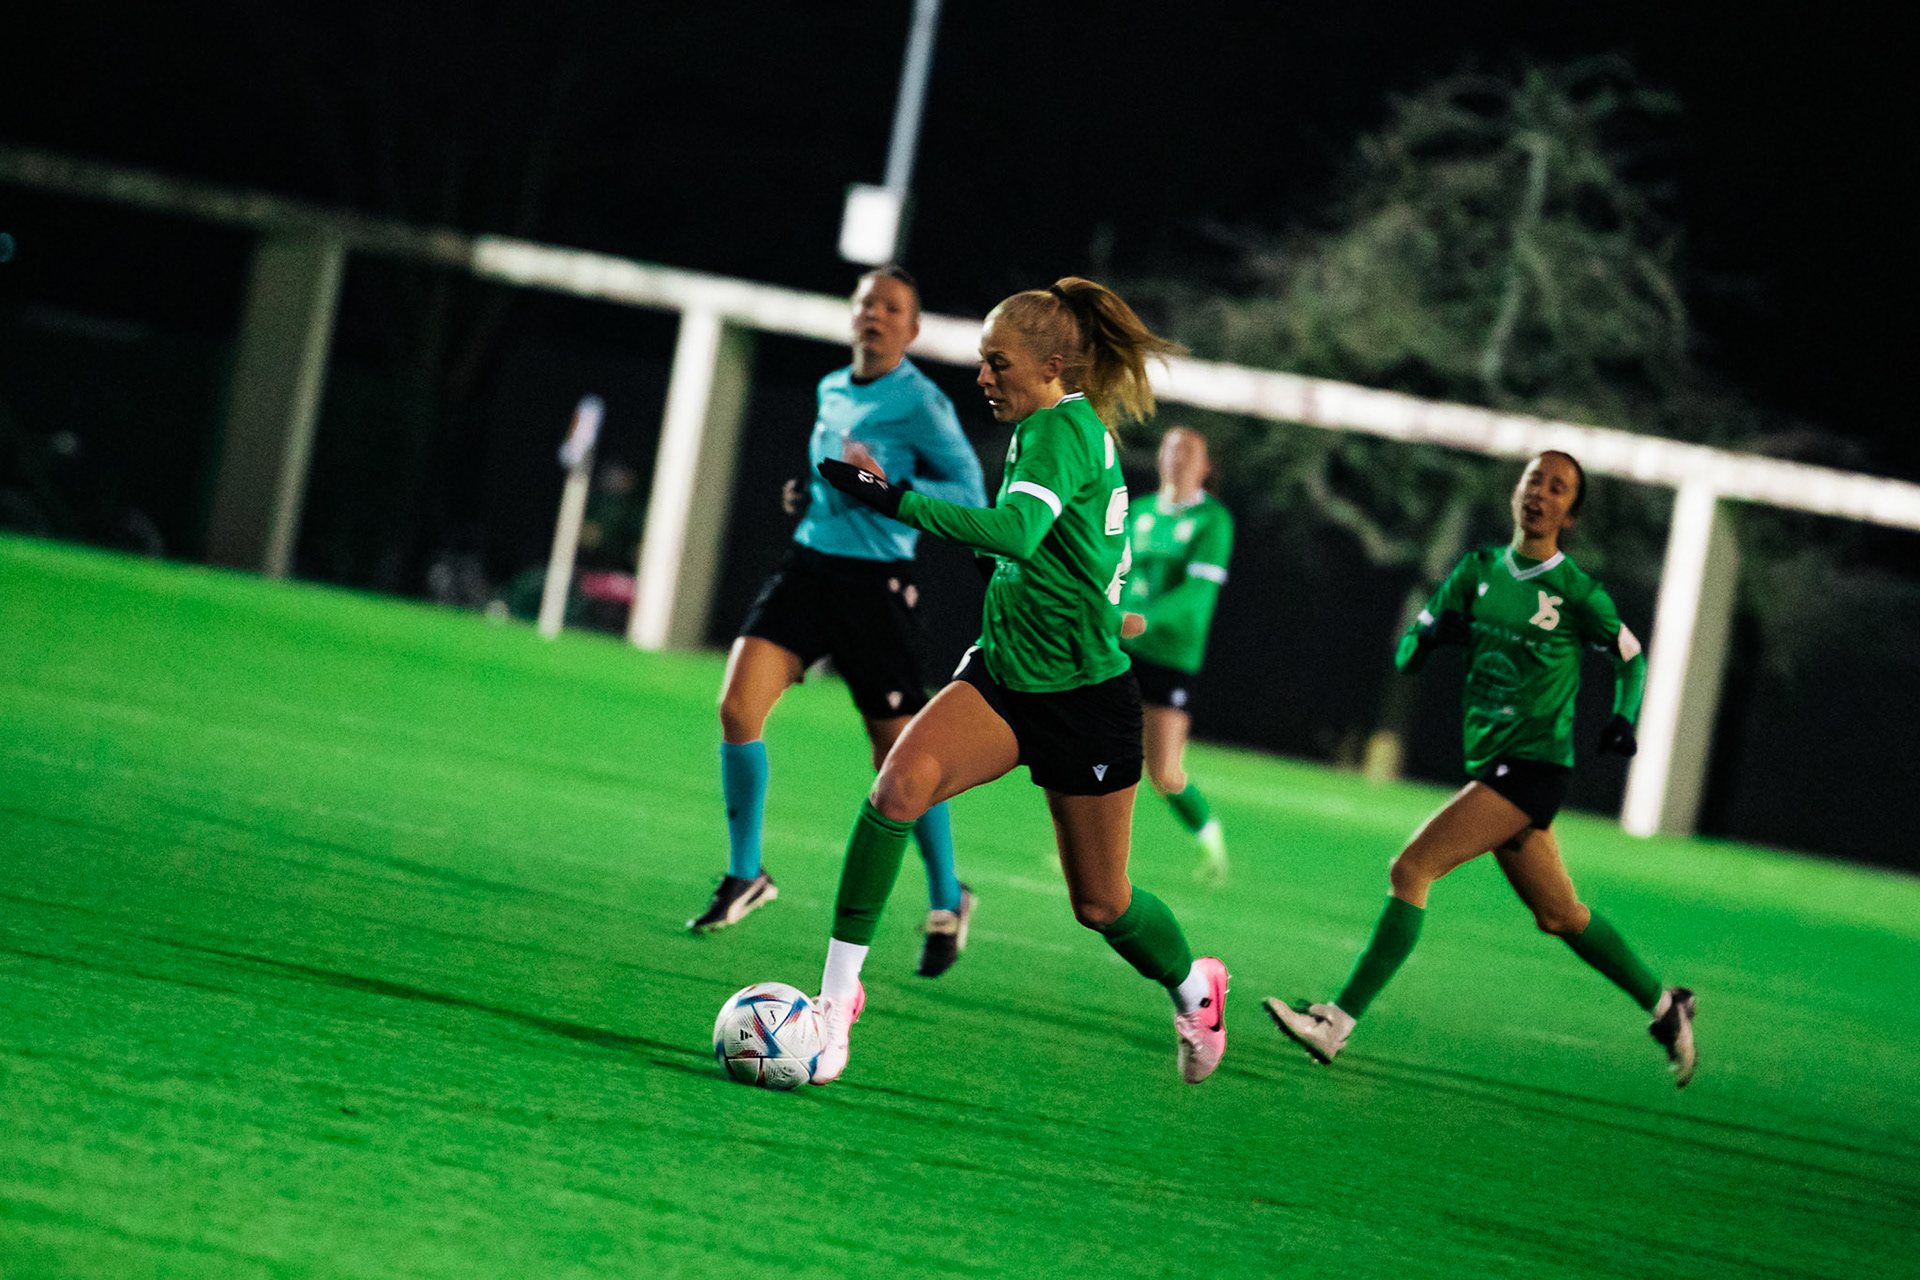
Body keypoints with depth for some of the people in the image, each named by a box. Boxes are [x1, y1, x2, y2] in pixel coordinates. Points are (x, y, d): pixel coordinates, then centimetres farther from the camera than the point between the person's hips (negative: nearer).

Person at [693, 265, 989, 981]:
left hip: (877, 582, -6)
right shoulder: (832, 391, 13)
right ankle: (745, 876, 2)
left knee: (900, 757, -1)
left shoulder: (921, 402, -8)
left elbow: (970, 497, -12)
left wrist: (887, 489, -25)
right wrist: (812, 495, 11)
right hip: (810, 564, 6)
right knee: (737, 706, -12)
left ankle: (947, 902, 19)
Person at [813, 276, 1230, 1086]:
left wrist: (896, 501, -39)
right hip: (1004, 678, 7)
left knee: (1100, 904, 8)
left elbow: (1016, 531, -37)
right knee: (900, 784, -22)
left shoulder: (1061, 429, -19)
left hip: (1083, 699, -7)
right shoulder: (1074, 428, 8)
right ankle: (839, 990, -21)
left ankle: (1194, 989, 40)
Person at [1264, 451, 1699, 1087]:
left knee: (1411, 869, -17)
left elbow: (1630, 655, 9)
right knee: (1559, 914, 16)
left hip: (1533, 767, -7)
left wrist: (1623, 716, -9)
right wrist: (1429, 633, -15)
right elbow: (1407, 654, 8)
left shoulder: (1575, 591, -6)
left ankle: (1339, 1022, -18)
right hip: (1490, 767, 7)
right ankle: (1664, 1007, 32)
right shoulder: (1479, 570, 8)